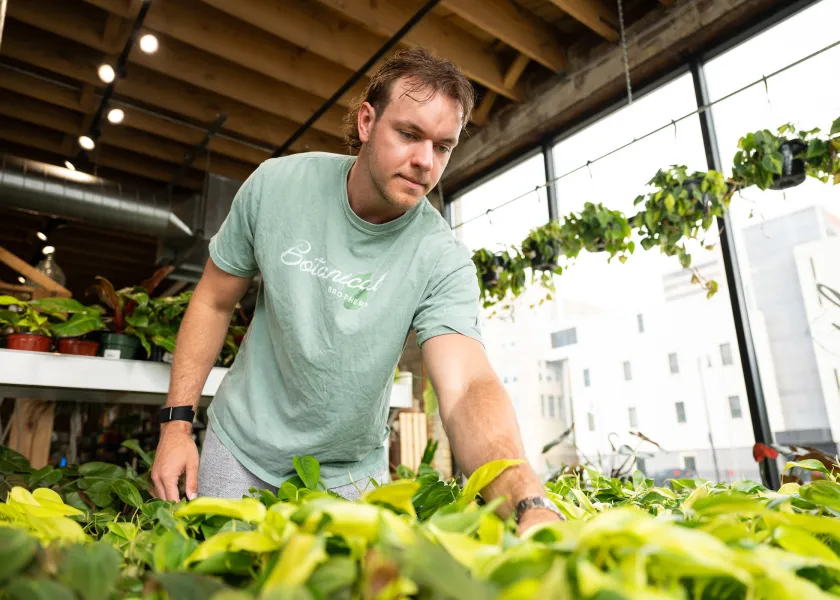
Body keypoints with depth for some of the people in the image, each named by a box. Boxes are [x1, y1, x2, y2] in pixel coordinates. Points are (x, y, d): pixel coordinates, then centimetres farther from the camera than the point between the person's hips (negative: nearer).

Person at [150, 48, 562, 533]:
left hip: (349, 471, -1)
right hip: (240, 446, 2)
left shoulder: (442, 262, -23)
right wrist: (177, 422, -7)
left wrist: (532, 503, -53)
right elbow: (214, 301, -4)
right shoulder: (276, 184, -16)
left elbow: (467, 388, -35)